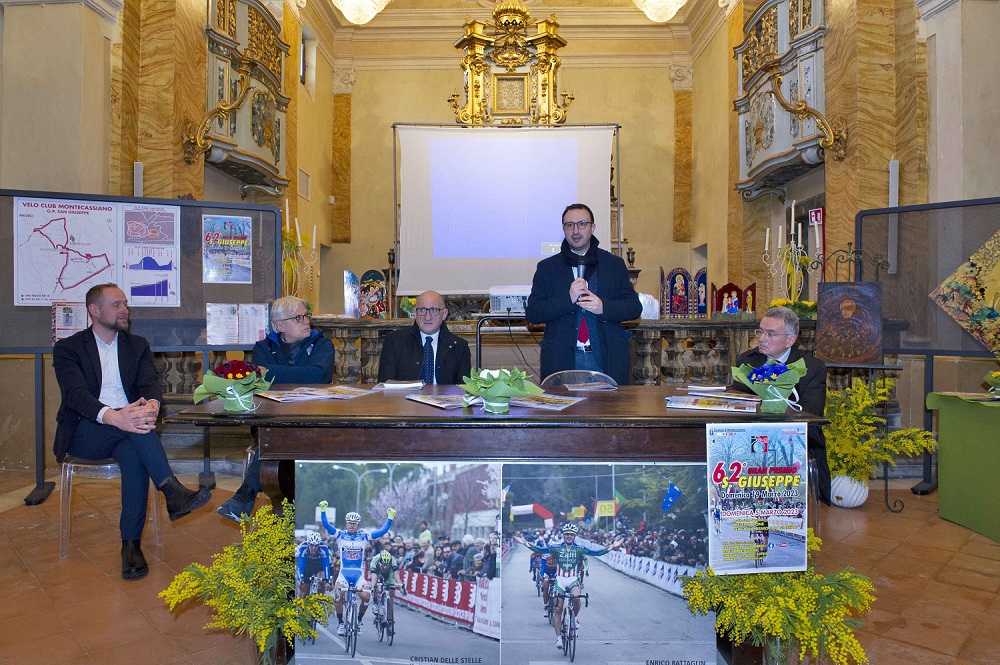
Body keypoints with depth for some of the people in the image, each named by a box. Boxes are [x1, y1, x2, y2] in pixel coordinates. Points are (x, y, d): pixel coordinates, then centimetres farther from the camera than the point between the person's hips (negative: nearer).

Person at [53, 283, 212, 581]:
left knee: (134, 455, -33)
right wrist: (113, 417, -36)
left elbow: (150, 382, -2)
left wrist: (152, 405, -29)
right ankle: (172, 493, -39)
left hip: (126, 428, 2)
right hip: (84, 433, -2)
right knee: (132, 427, -34)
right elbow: (75, 394, -14)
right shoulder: (68, 348, 3)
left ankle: (131, 544, -28)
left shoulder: (137, 345, 15)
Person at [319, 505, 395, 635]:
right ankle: (340, 623, -2)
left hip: (358, 573, 1)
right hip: (344, 571, 0)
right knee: (339, 595, -24)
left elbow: (382, 531, -6)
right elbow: (326, 525, -13)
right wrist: (323, 510, -26)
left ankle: (358, 620, 12)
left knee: (366, 596, -17)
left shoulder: (364, 536, 0)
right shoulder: (340, 534, -1)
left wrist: (390, 518, -15)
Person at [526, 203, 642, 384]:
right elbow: (532, 313, 1)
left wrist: (604, 307, -12)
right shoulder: (547, 267, 9)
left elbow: (635, 308, 6)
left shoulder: (615, 264, 11)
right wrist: (567, 299, -13)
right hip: (562, 361, 0)